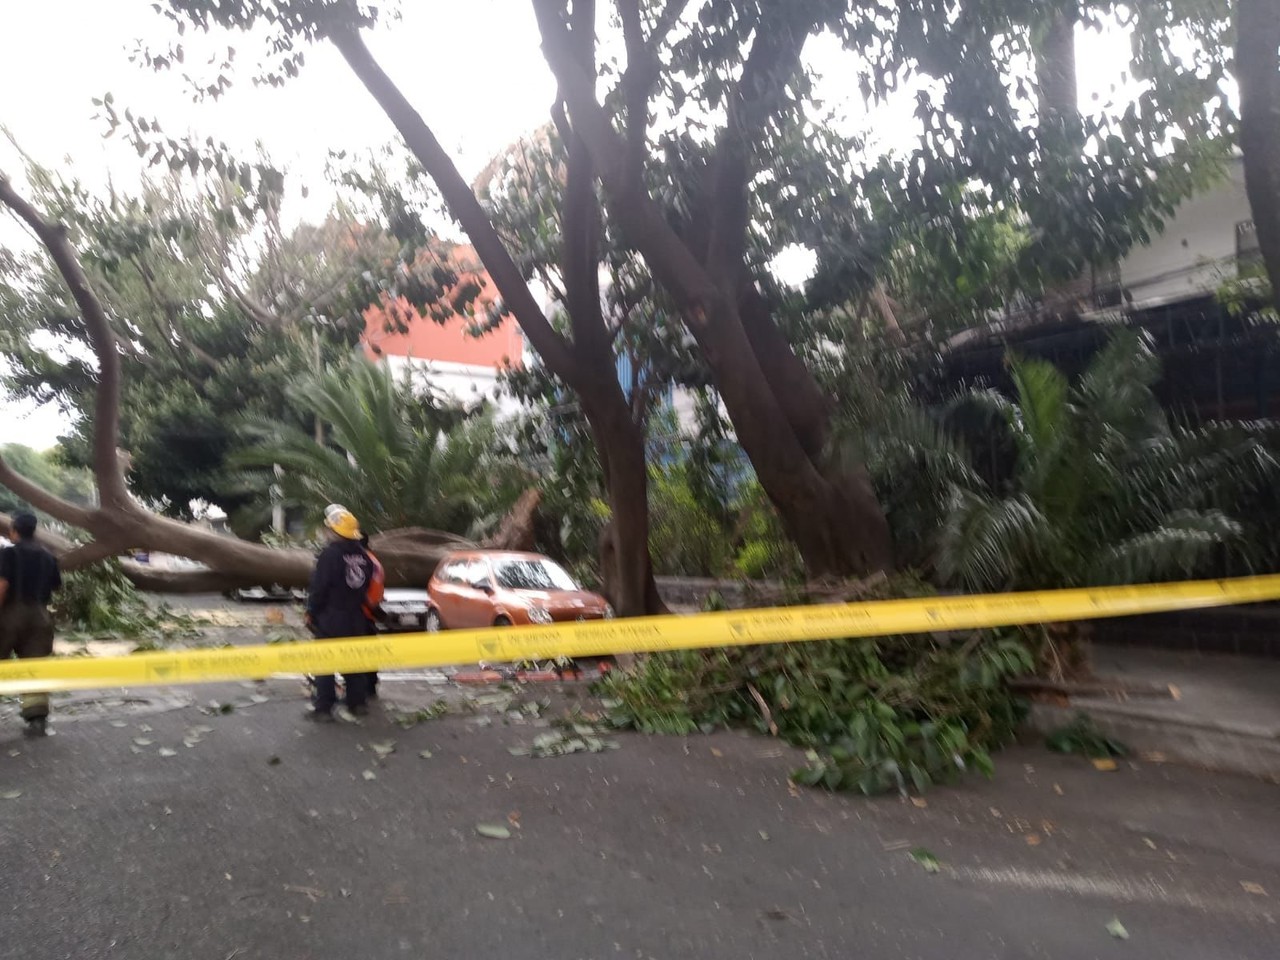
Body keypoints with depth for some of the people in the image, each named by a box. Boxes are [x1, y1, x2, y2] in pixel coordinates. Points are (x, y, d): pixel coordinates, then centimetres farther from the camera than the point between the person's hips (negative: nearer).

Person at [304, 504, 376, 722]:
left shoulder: (330, 554, -16)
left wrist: (311, 612, -3)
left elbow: (319, 588, -14)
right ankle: (358, 703, 21)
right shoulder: (363, 555, 3)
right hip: (356, 617, 6)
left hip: (331, 617, -6)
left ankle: (323, 708, 2)